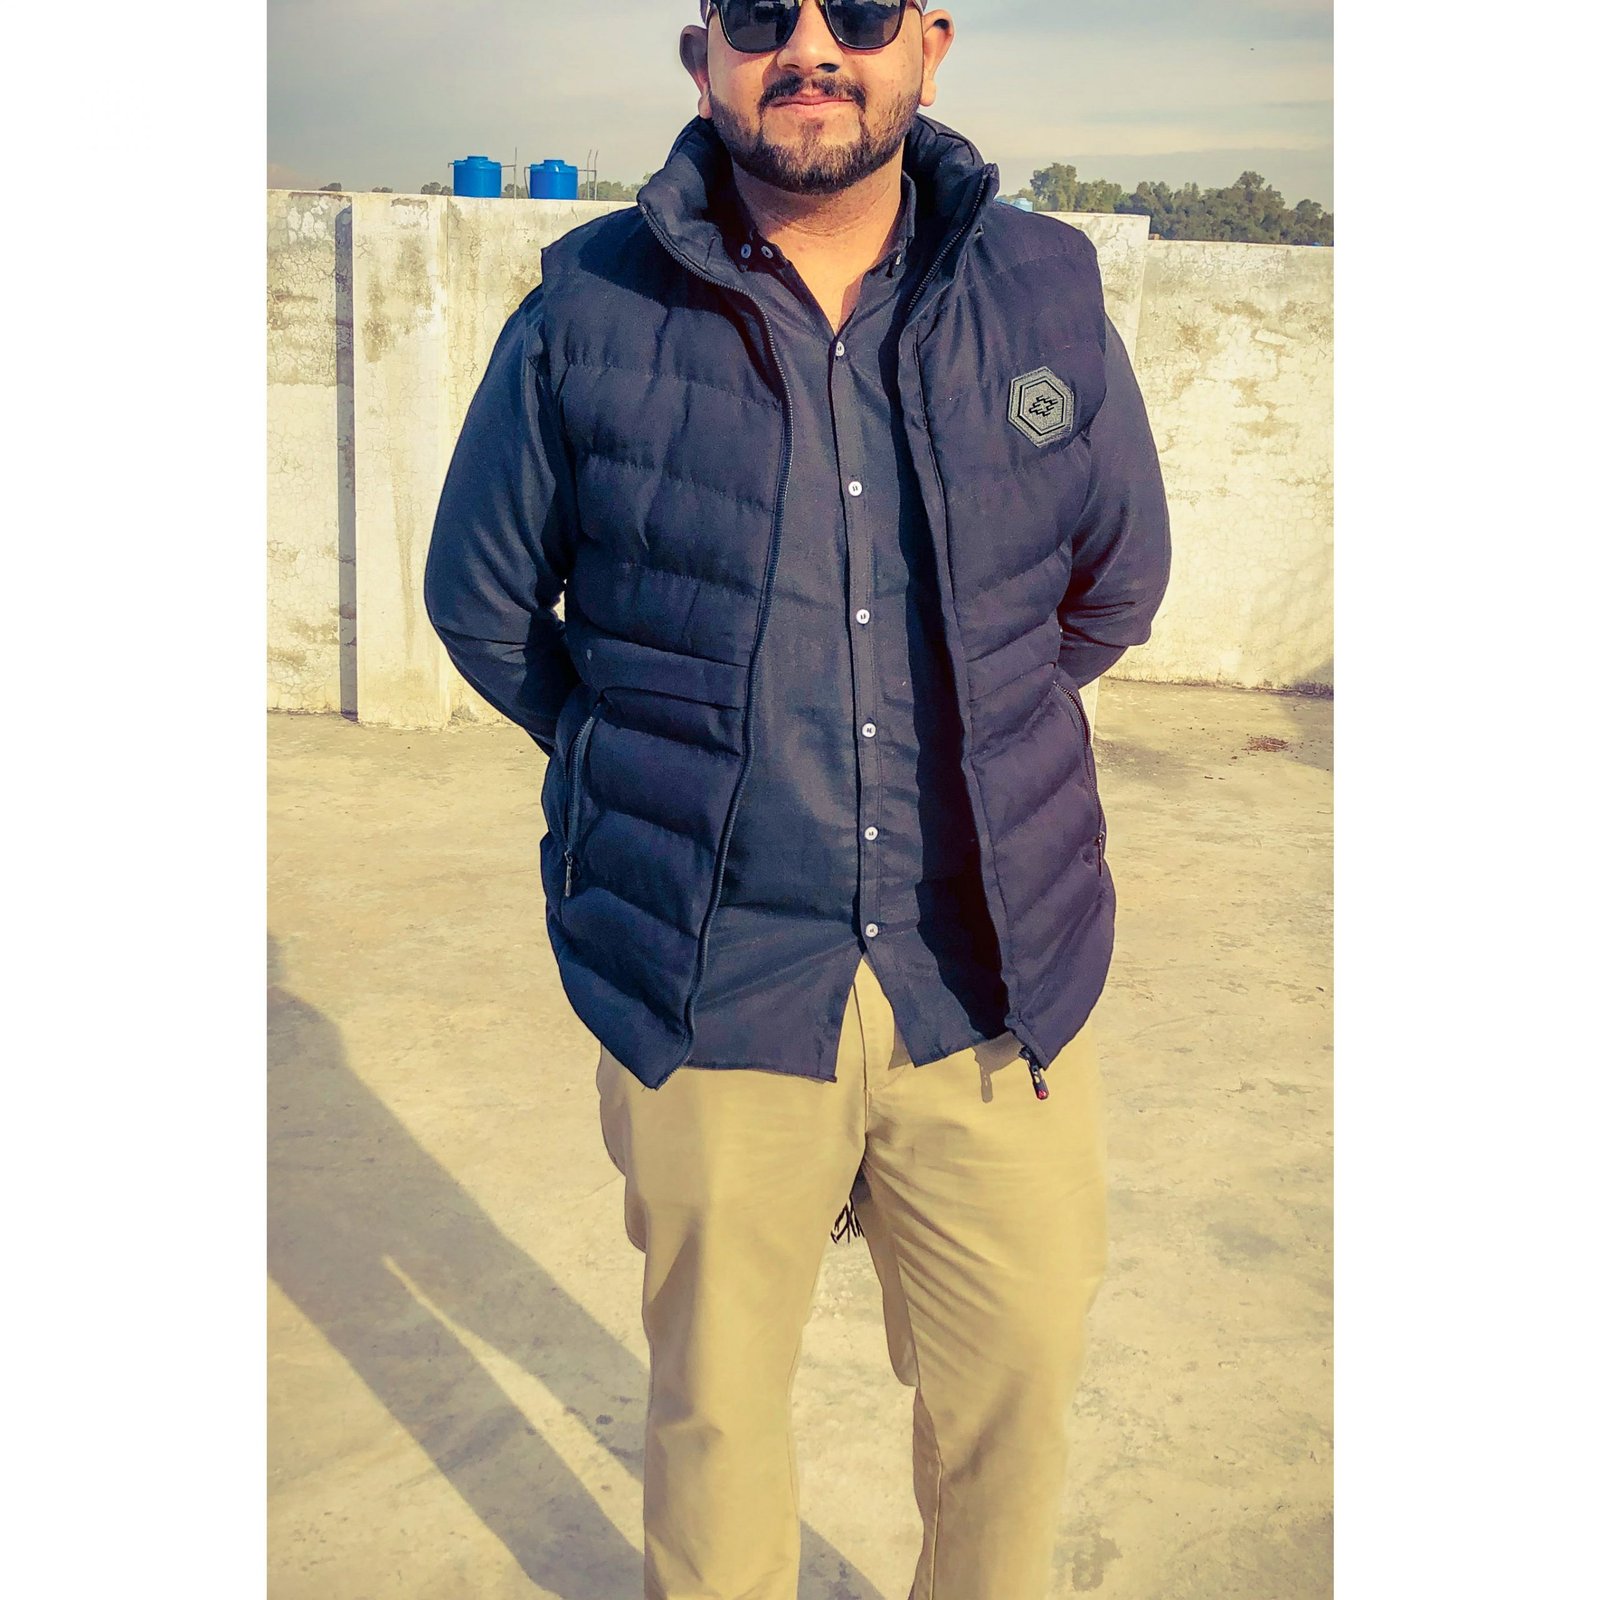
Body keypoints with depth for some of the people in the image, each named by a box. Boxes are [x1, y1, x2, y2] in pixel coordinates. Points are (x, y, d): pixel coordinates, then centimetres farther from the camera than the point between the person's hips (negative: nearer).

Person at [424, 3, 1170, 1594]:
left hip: (998, 978, 2)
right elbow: (481, 606, 9)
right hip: (712, 986, -1)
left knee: (1017, 1389, 15)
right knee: (715, 1404, 15)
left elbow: (1119, 581, 16)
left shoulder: (1047, 295, 1)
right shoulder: (588, 314, -4)